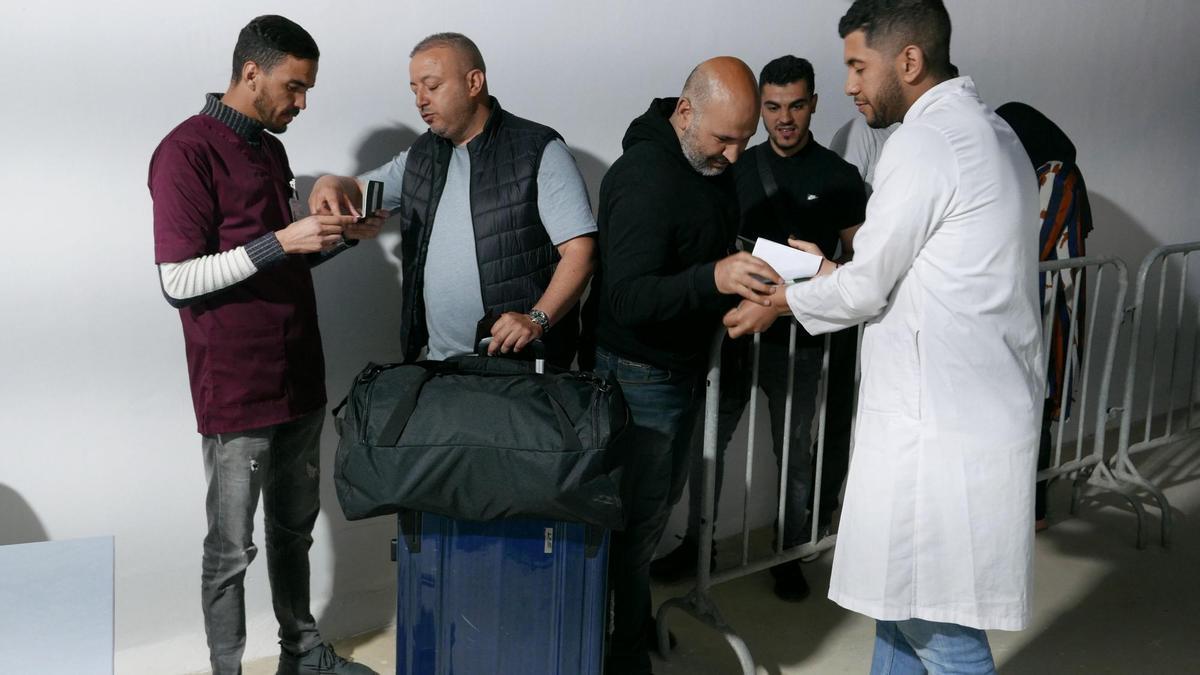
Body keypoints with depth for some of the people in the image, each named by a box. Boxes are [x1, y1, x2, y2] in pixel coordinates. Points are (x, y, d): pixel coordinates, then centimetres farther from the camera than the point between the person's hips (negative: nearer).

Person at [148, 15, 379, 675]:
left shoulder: (271, 149, 14)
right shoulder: (187, 151, -12)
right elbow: (178, 279, -17)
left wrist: (342, 237, 5)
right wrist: (280, 242, -23)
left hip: (298, 378, 8)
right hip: (236, 391, -8)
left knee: (294, 528, 19)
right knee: (232, 548, 4)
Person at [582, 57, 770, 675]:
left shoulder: (712, 163, 4)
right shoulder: (645, 177, -25)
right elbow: (626, 297, -32)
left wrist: (754, 271, 2)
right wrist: (713, 278, -44)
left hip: (683, 366, 9)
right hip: (639, 373, -9)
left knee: (659, 502, 21)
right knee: (636, 519, 0)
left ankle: (635, 619, 38)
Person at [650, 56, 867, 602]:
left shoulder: (839, 177, -1)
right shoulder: (738, 169, 7)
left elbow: (858, 259, 2)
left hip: (797, 338, -2)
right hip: (736, 329, 3)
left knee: (793, 449, 8)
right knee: (708, 438, 8)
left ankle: (790, 554, 23)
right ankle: (697, 542, 24)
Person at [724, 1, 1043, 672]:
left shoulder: (924, 142, -16)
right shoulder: (989, 130, 14)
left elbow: (865, 290, -12)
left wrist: (777, 304, 5)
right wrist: (832, 271, 16)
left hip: (938, 426, -10)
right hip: (981, 407, 10)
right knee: (899, 591, 20)